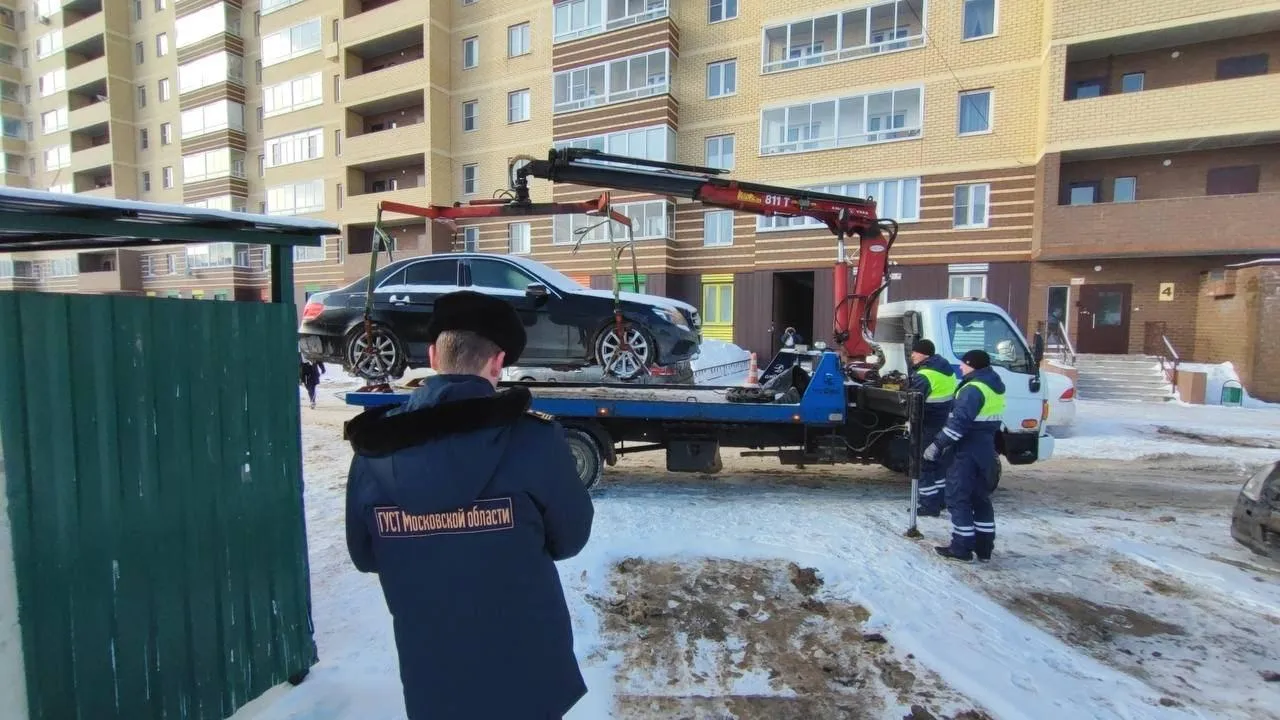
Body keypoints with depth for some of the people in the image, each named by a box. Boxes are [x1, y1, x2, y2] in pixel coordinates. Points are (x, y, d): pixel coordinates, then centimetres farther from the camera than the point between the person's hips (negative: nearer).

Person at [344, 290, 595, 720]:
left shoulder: (374, 450, -12)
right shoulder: (534, 441, -22)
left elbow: (365, 556, 2)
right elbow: (570, 539, -7)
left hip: (429, 676, 3)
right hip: (525, 673, -2)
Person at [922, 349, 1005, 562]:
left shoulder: (973, 388, -18)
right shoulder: (994, 386, 13)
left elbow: (959, 422, -26)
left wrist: (938, 444, -23)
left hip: (967, 452, -10)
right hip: (985, 451, 10)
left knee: (959, 498, -2)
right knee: (981, 498, 16)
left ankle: (961, 547, 2)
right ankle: (984, 546, 23)